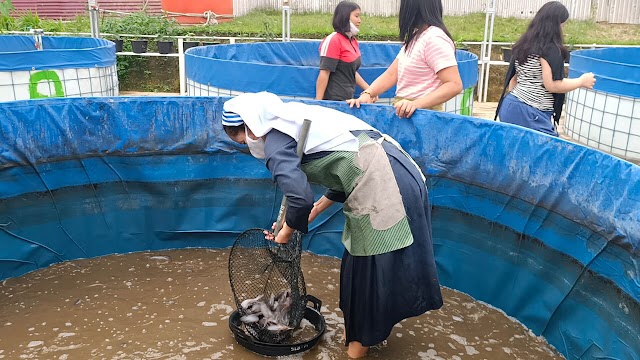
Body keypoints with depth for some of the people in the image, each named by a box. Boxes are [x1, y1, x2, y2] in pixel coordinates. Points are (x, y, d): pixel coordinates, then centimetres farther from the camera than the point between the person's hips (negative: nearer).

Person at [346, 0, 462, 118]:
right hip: (403, 113, 7)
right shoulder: (414, 38, 12)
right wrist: (367, 94, -6)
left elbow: (454, 85, -22)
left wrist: (417, 104, -32)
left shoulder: (434, 39, -15)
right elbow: (391, 74, 9)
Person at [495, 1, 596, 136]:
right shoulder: (550, 49, -13)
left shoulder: (522, 45, 12)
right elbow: (552, 85, -15)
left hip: (511, 108, 9)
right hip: (530, 115, -9)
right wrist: (581, 81, -1)